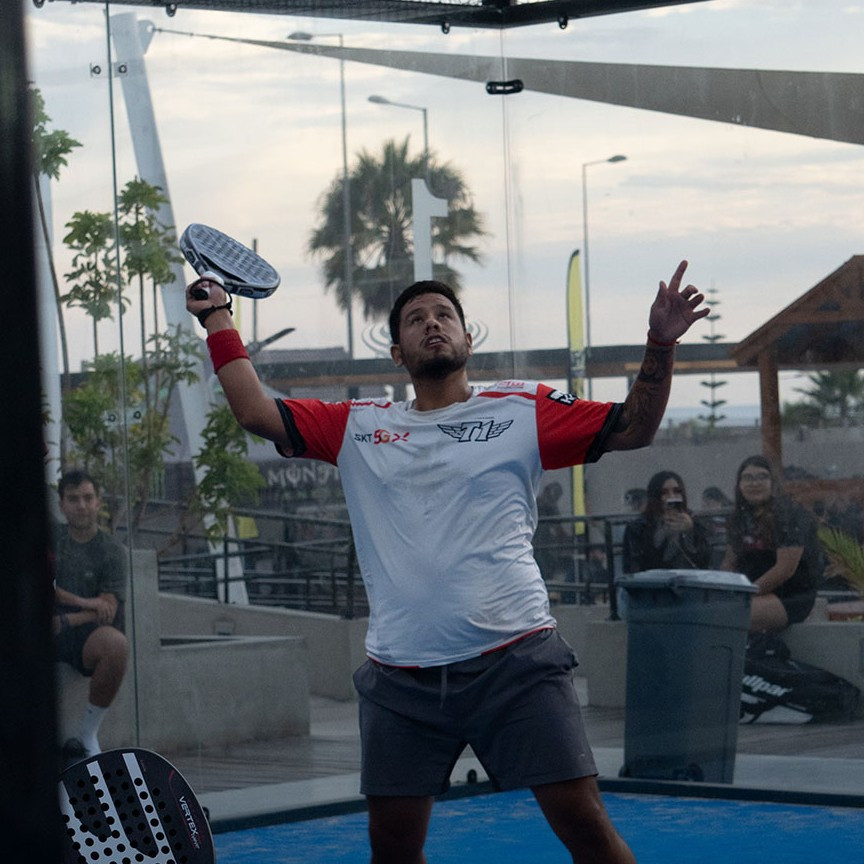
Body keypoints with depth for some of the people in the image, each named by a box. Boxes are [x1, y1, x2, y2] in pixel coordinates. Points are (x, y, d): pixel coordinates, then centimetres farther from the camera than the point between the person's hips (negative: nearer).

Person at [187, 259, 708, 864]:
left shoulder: (522, 410, 9)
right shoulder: (359, 427, 16)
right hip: (401, 674, 3)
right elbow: (257, 412, 14)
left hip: (514, 661, -3)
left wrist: (660, 345, -7)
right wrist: (219, 322, 16)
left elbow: (632, 429, 6)